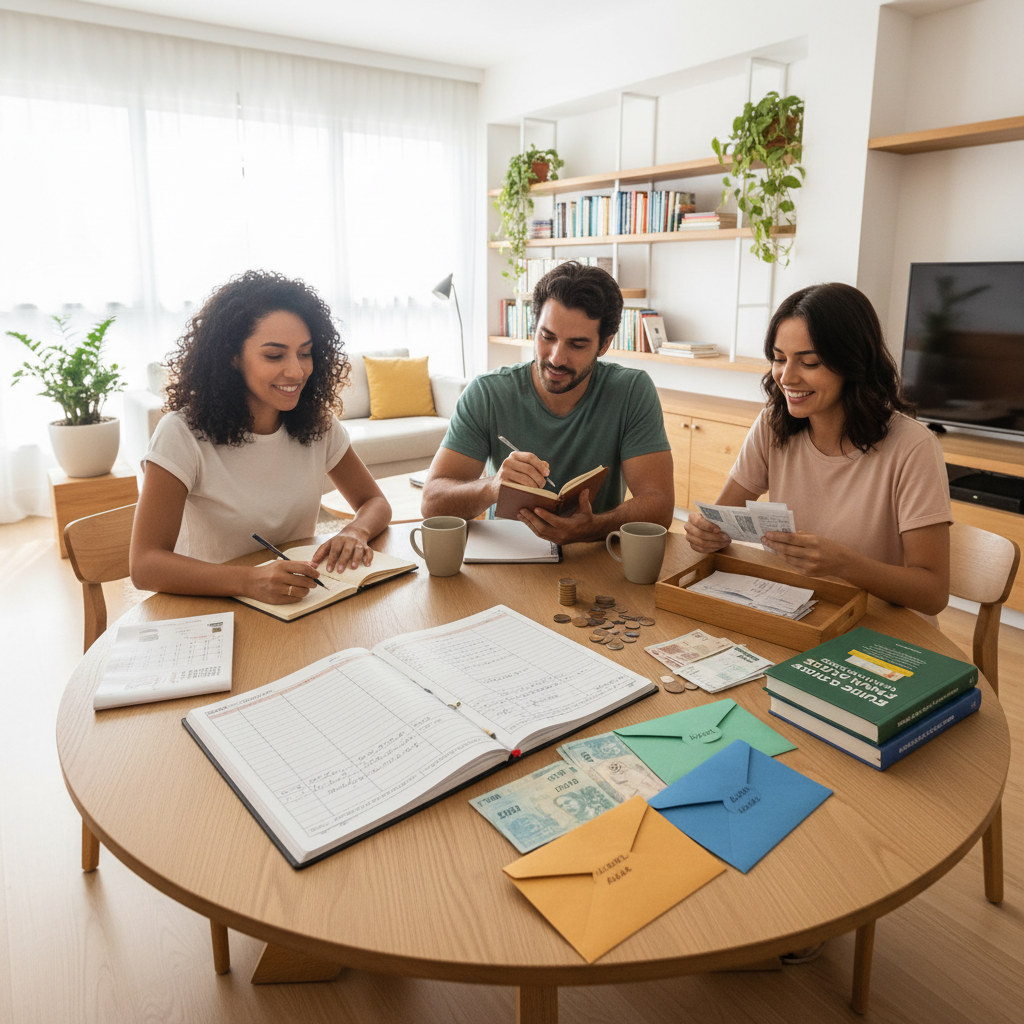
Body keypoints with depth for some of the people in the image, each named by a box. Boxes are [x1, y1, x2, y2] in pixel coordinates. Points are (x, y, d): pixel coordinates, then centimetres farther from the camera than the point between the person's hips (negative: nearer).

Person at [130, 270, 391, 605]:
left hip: (302, 605, 4)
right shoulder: (183, 434, -15)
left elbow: (375, 502, 8)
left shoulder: (318, 423, 0)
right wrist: (250, 581, -39)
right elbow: (145, 565, -22)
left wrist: (355, 532, -17)